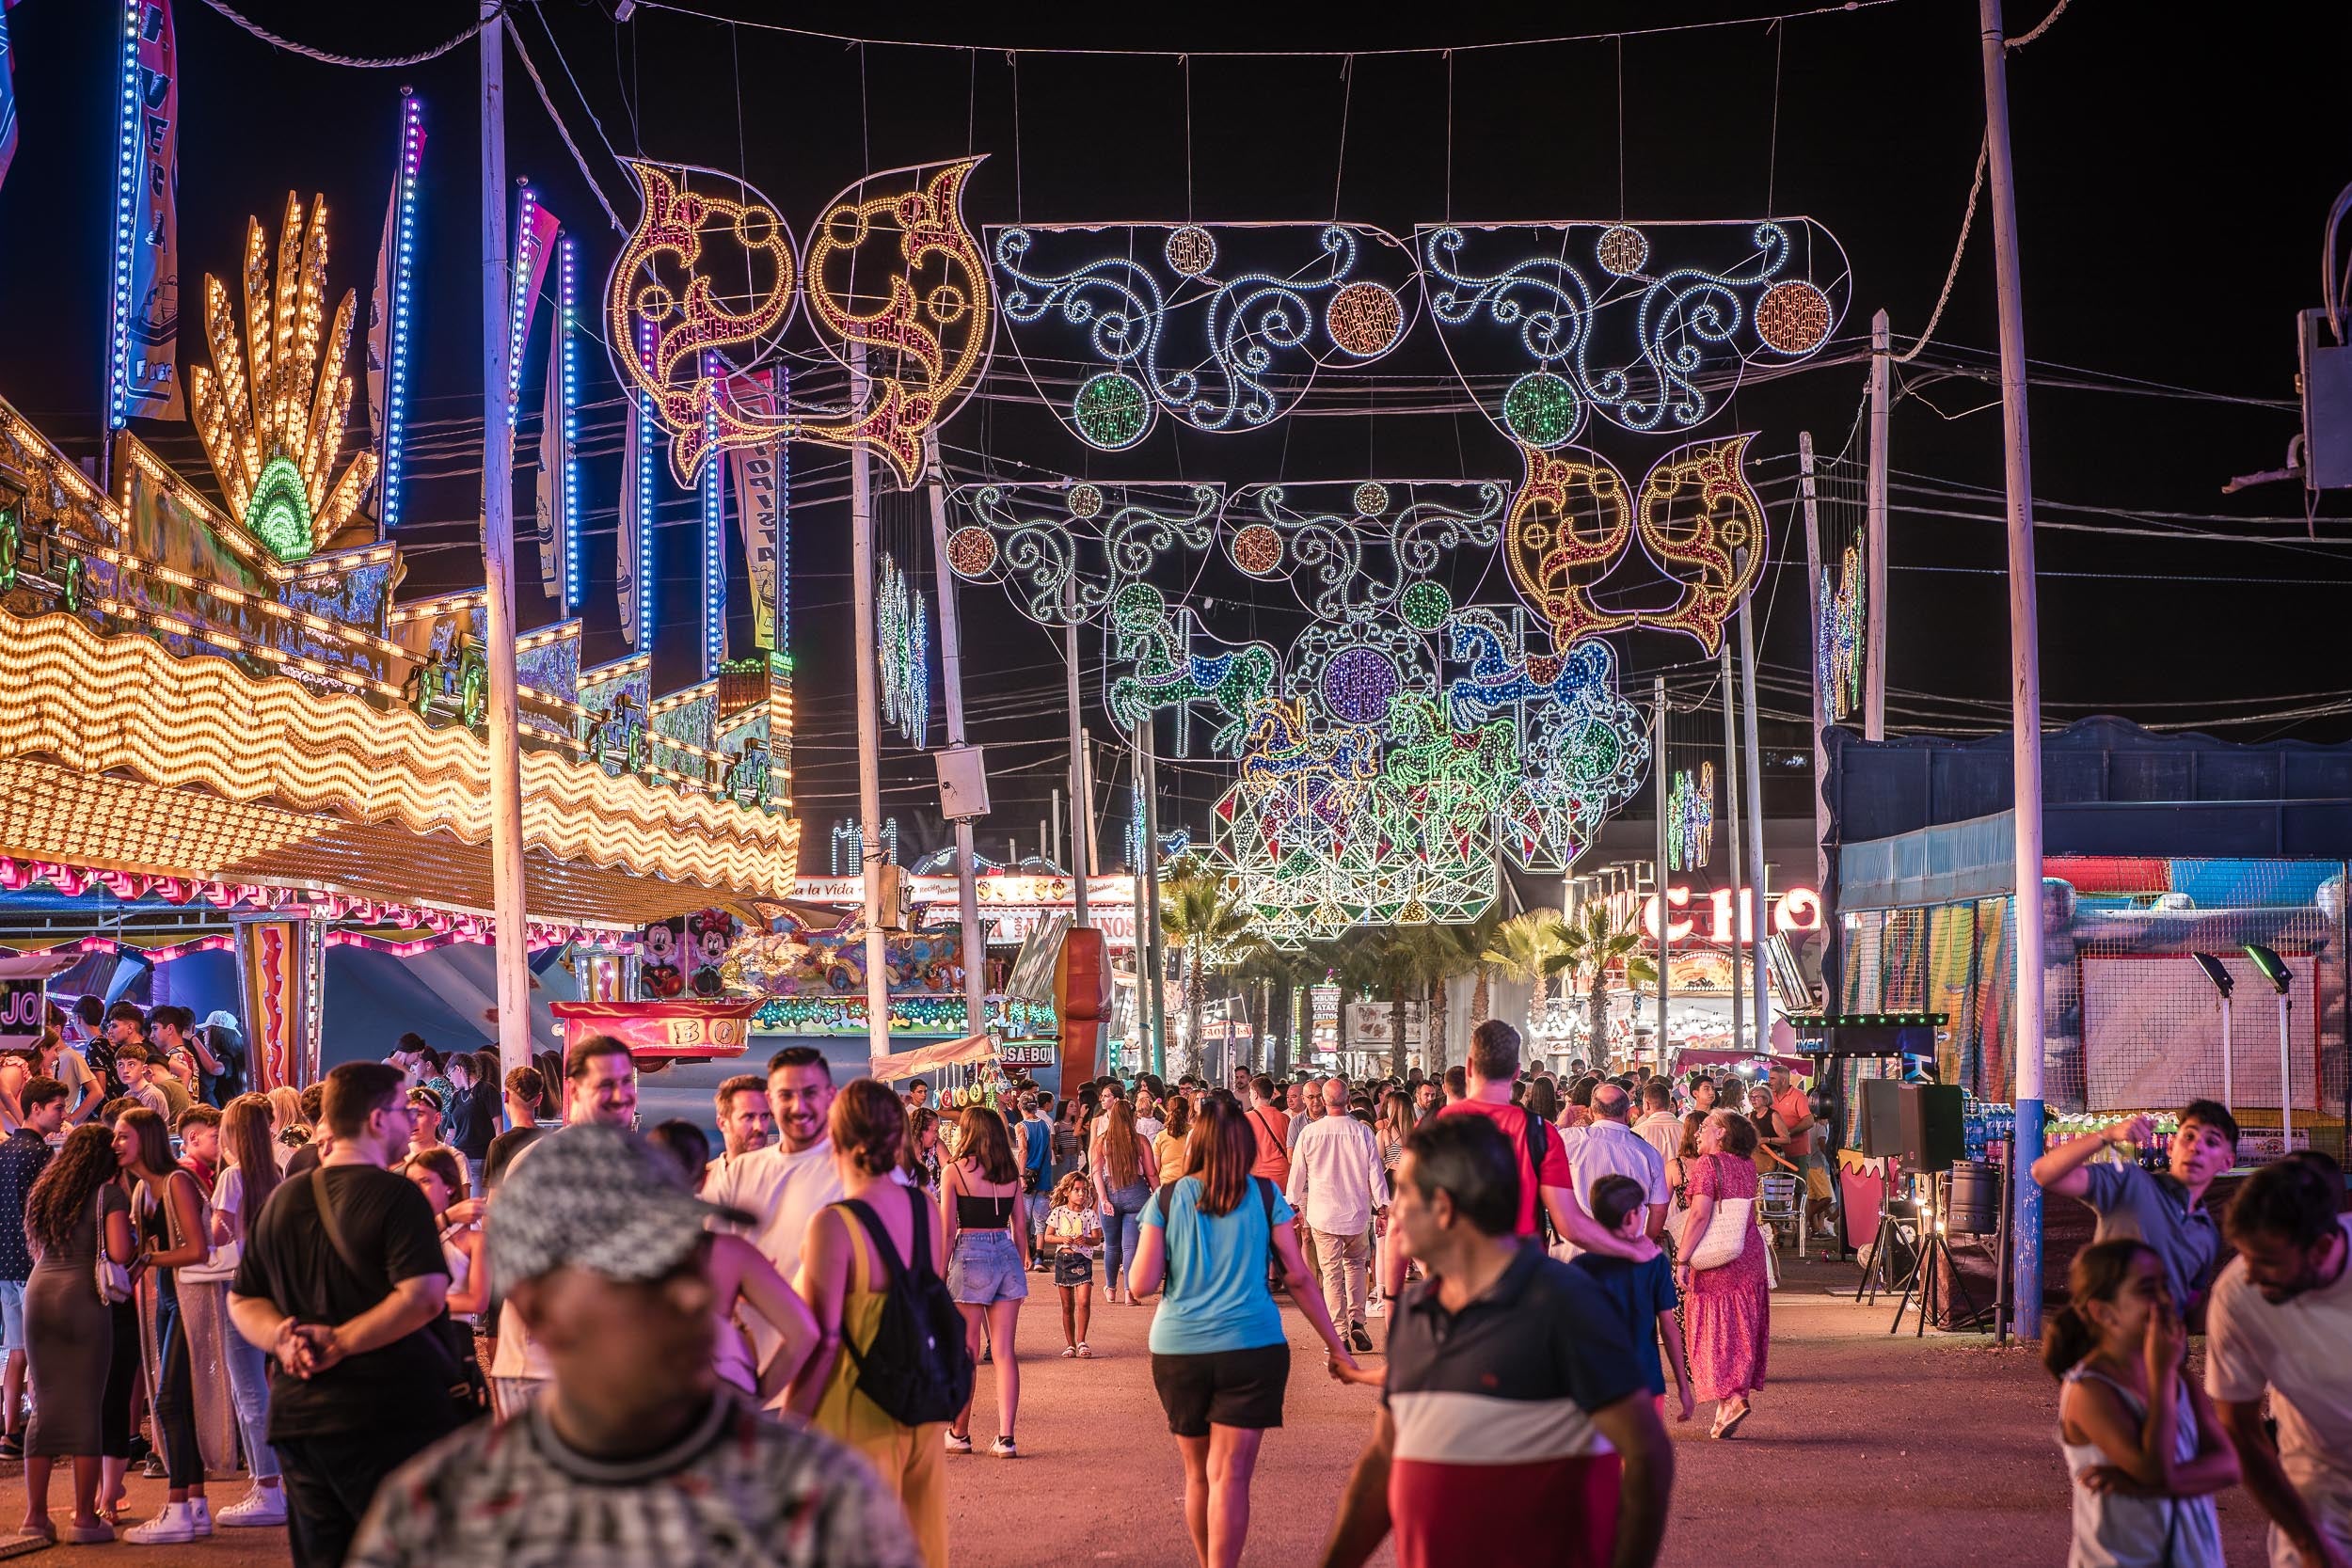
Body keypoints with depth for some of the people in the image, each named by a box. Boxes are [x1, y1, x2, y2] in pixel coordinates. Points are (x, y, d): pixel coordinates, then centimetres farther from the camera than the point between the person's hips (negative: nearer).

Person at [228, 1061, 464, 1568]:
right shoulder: (396, 1194, -10)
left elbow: (243, 1301, 15)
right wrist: (340, 1342, -17)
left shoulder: (282, 1199, 12)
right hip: (388, 1416, -6)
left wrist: (282, 1336, -3)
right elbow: (424, 1297, -22)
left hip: (298, 1414, 7)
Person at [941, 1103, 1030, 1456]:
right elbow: (1020, 1228, 9)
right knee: (1005, 1352, 4)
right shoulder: (1011, 1173, 7)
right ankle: (1005, 1437, 0)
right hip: (1007, 1255, 3)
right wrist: (1021, 1272, 18)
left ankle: (959, 1434, 16)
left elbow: (947, 1230, -6)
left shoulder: (955, 1171, -5)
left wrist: (939, 1275, 1)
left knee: (967, 1353, 6)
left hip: (970, 1256, -3)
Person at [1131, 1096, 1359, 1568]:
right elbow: (1298, 1277, 1)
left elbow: (1141, 1283, -3)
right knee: (1230, 1476, -2)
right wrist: (1337, 1347, 7)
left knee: (1198, 1473, 17)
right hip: (1251, 1347, -1)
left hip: (1178, 1350, 1)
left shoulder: (1167, 1198, 1)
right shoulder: (1265, 1195, 1)